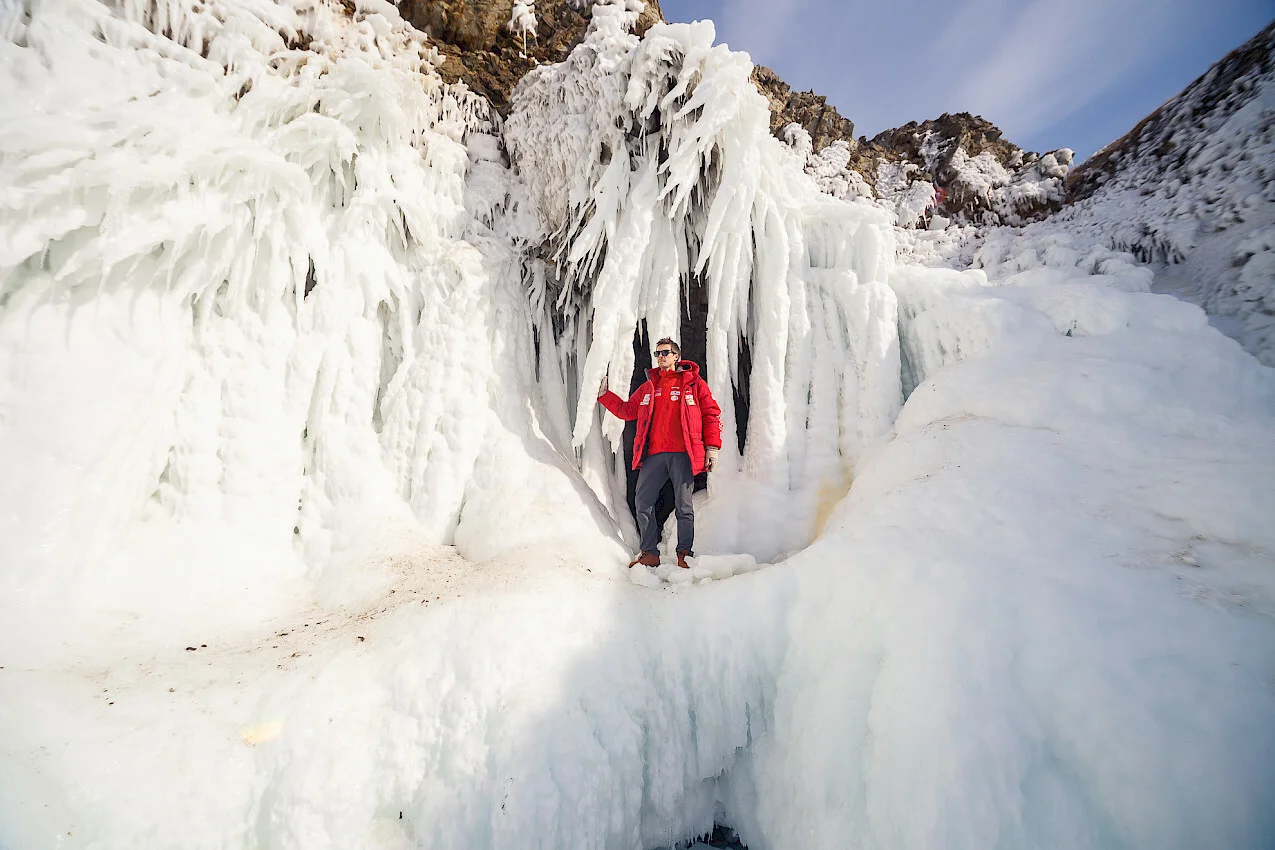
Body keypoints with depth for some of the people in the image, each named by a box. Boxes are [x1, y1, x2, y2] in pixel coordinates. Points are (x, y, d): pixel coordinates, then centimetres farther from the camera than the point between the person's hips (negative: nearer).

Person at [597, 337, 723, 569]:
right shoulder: (649, 386, 18)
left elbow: (711, 414, 4)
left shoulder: (693, 382, 6)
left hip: (682, 454, -4)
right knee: (643, 502, 3)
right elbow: (627, 409, 22)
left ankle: (684, 554, 15)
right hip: (653, 454, 4)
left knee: (683, 506, 2)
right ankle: (650, 553, 15)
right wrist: (604, 394, 13)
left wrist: (712, 447, -3)